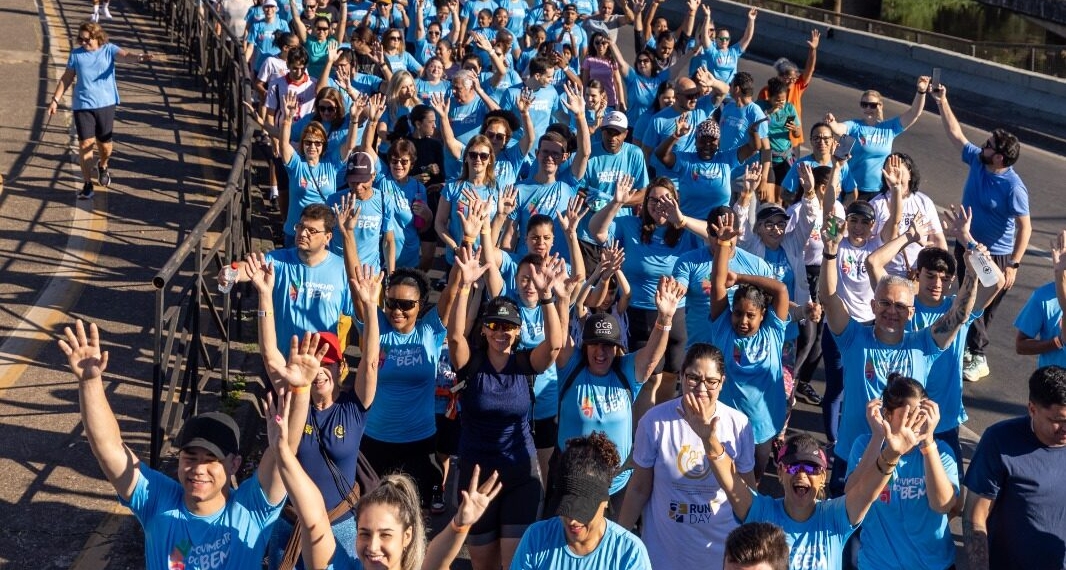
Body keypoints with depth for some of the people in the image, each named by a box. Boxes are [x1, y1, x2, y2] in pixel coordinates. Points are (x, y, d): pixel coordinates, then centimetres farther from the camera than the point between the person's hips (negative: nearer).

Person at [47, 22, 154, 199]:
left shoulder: (108, 50, -2)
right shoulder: (76, 54, 2)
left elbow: (124, 55, -22)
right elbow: (66, 78, 11)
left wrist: (138, 57, -44)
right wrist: (55, 100, 9)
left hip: (105, 104, 0)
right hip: (82, 105, 0)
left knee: (105, 144, 10)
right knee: (85, 143, -7)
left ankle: (103, 166, 44)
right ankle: (87, 184, 2)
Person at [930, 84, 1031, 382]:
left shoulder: (1013, 187, -26)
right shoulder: (977, 161, -6)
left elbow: (1025, 227, -23)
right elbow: (955, 134, 7)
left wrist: (1013, 264, -25)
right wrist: (942, 102, 3)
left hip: (995, 255, -7)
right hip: (967, 246, 7)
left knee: (982, 307, 3)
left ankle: (978, 359, 16)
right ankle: (970, 347, 32)